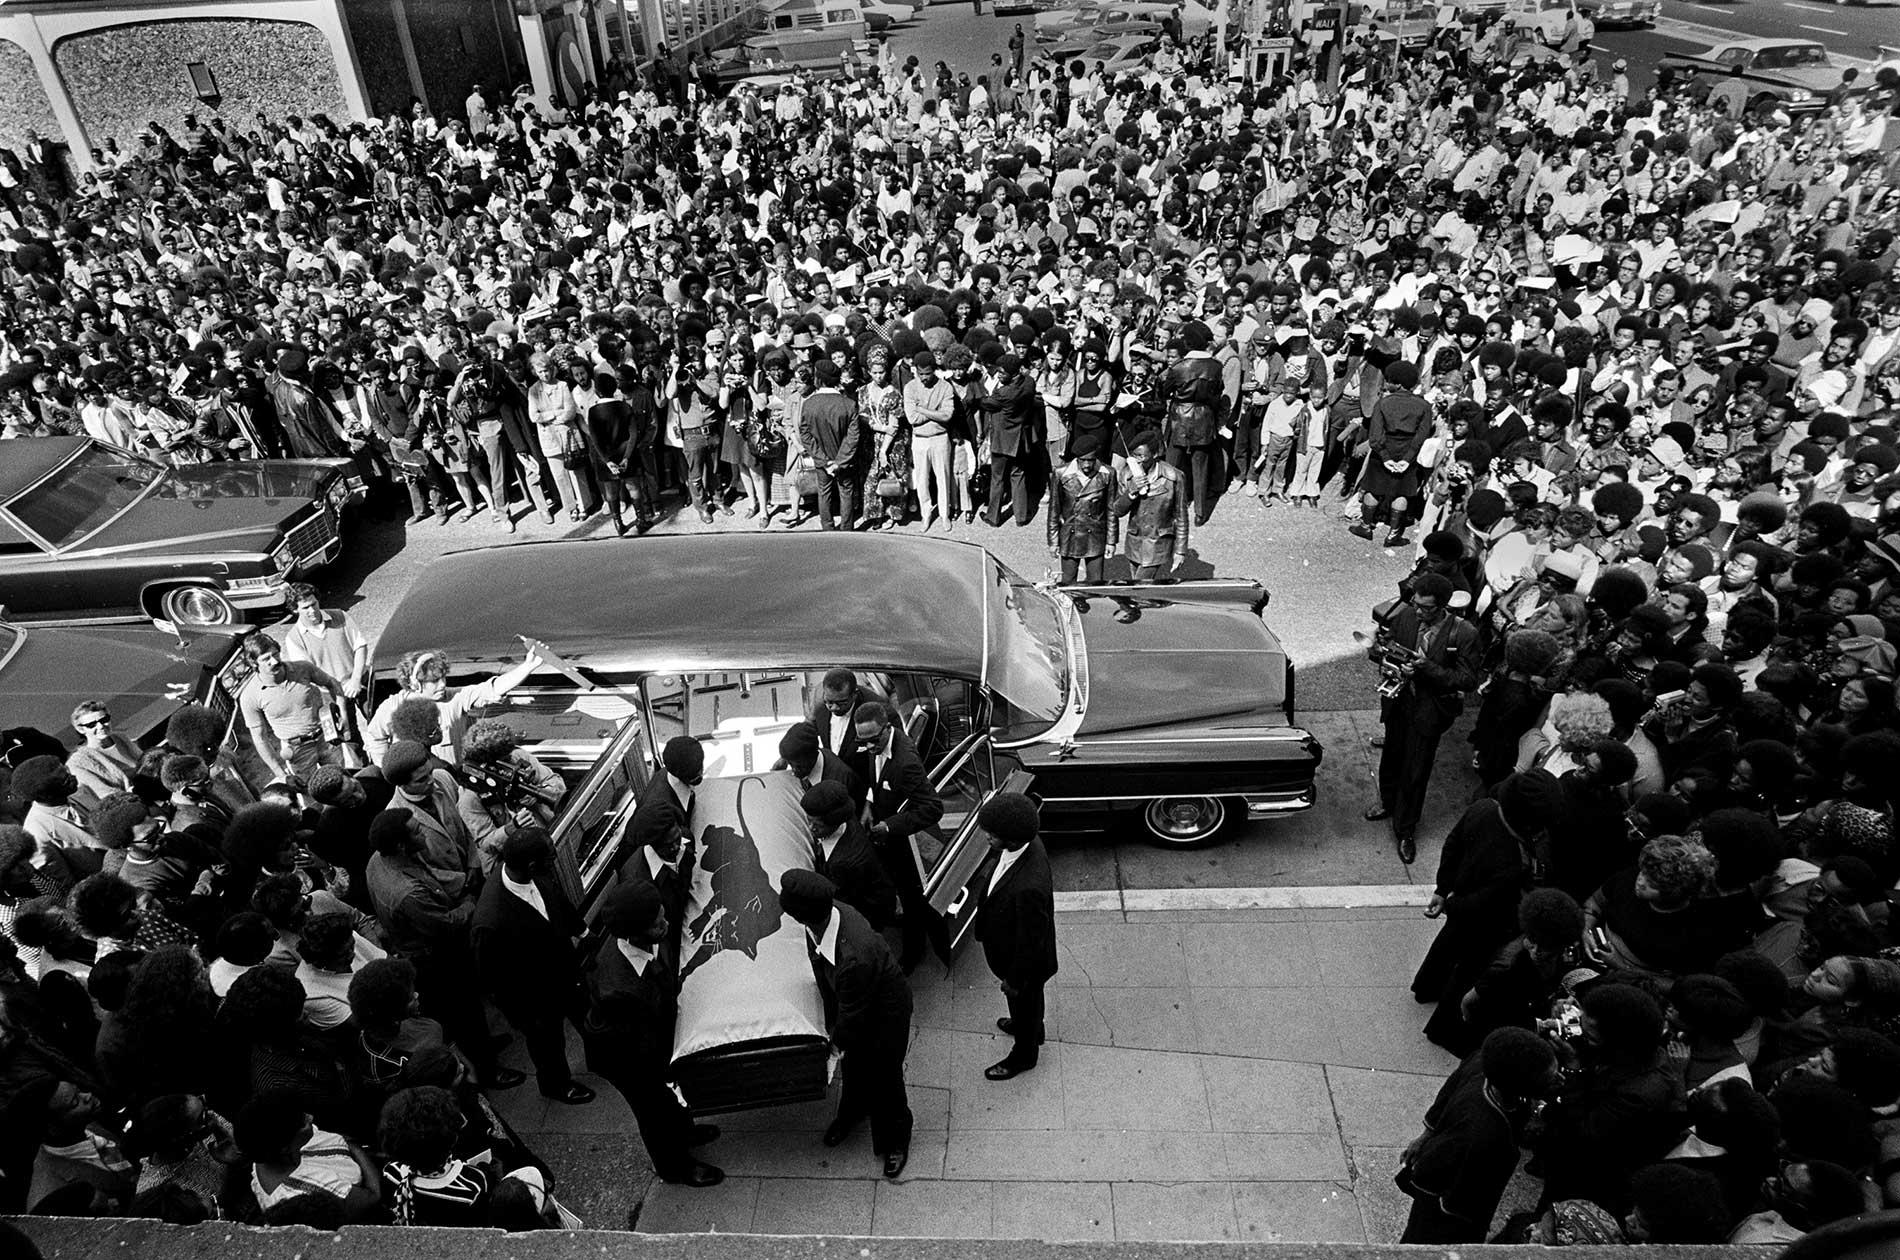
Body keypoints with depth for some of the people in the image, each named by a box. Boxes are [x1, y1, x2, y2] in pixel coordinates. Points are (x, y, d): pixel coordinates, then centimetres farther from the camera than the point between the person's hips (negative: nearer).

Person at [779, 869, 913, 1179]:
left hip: (885, 1008, -7)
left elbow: (852, 1014, -26)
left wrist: (837, 1041, -7)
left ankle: (896, 1138, 43)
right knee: (853, 1063, 28)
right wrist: (832, 1021, 3)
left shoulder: (854, 958, -46)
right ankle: (852, 1111, 58)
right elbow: (823, 974, -5)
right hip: (852, 1002, 7)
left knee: (884, 1075, 15)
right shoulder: (828, 912, -24)